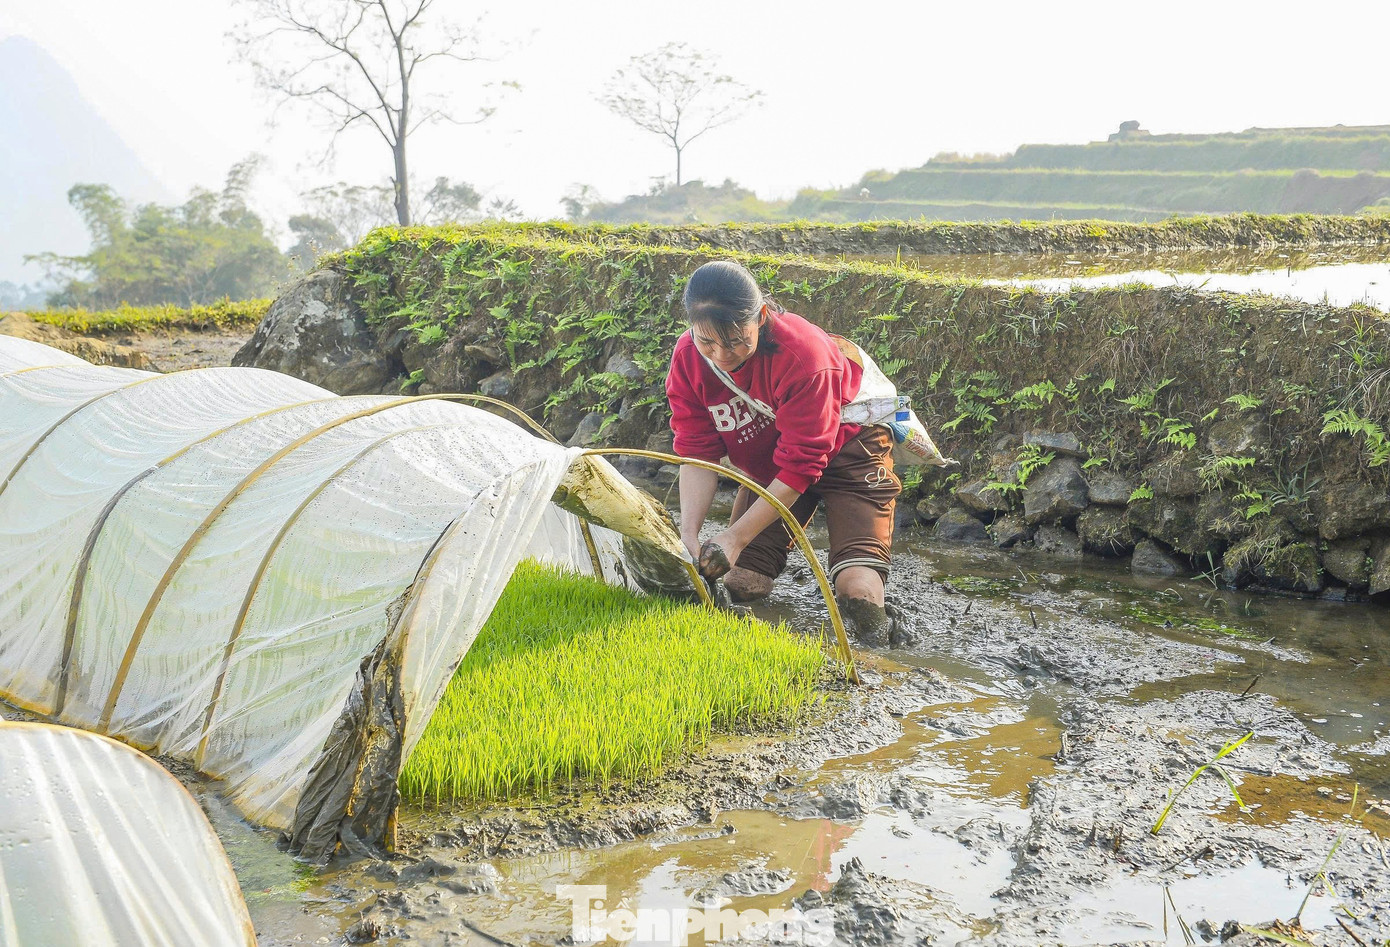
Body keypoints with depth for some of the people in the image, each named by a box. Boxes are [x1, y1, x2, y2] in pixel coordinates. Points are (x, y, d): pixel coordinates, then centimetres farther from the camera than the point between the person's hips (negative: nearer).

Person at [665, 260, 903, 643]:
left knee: (858, 591, -21)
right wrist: (688, 535, -31)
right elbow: (698, 453, -17)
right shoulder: (688, 357, -19)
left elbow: (799, 466, -31)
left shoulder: (803, 354, -35)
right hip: (765, 463, 5)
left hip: (845, 446, -5)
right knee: (738, 585, -8)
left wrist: (736, 536, -35)